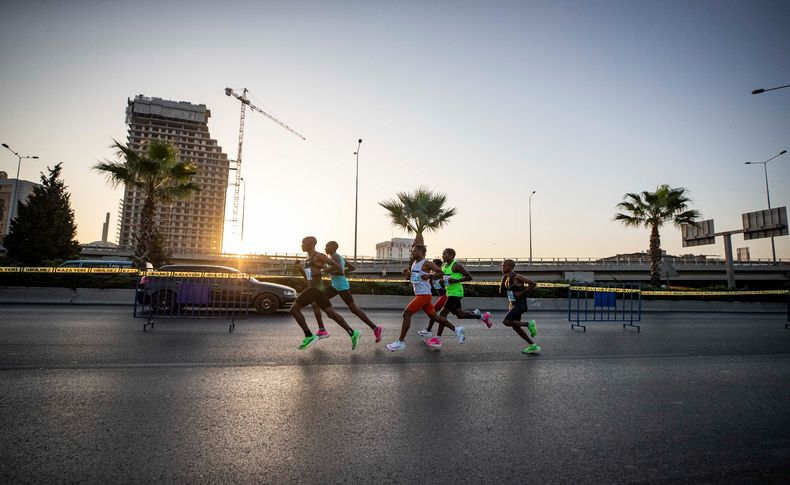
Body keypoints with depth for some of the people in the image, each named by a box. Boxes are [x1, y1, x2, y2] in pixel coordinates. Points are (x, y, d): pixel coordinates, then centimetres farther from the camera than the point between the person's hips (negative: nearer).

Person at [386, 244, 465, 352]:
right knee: (434, 316, 17)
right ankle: (457, 329, 29)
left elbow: (440, 271, -12)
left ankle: (400, 342, -10)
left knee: (406, 314, -14)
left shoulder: (426, 263, -11)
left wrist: (429, 275, -23)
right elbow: (413, 278, 25)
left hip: (424, 295, -10)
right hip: (419, 294, 10)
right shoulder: (414, 263, 15)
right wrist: (408, 273, 5)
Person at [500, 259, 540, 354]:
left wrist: (522, 292, -18)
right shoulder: (506, 278, 10)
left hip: (520, 304, -9)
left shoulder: (517, 277, -14)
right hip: (513, 305, 9)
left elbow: (533, 283, -13)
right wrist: (503, 279, -2)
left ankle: (529, 324, -5)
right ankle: (533, 346, 20)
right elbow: (501, 292, 8)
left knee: (506, 322, -20)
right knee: (515, 327, 11)